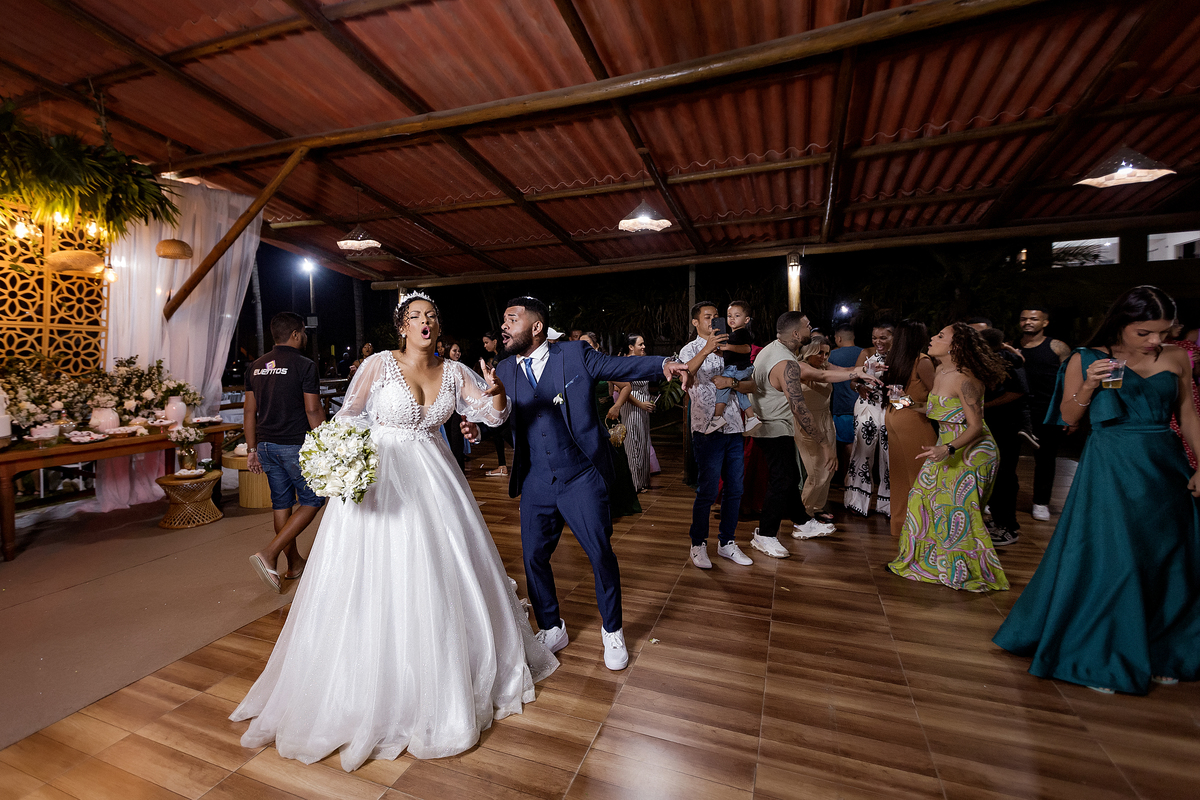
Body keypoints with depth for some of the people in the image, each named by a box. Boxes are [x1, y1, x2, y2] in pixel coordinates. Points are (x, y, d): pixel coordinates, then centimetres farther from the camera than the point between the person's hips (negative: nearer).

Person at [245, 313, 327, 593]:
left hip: (266, 444, 7)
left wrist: (252, 449, 17)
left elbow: (250, 411, 11)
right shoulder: (304, 365, -11)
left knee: (281, 502, 14)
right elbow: (313, 411, -14)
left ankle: (294, 564, 26)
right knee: (312, 500, 6)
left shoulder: (256, 367, 9)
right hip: (296, 446, -7)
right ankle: (269, 554, -5)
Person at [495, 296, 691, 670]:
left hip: (581, 478, -3)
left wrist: (663, 363, -21)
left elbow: (620, 366, -5)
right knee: (534, 558, 10)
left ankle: (612, 632, 32)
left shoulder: (575, 354, -4)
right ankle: (552, 630, 37)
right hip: (536, 484, 4)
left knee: (601, 555, 5)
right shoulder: (505, 370, 5)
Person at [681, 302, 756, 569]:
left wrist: (730, 382, -6)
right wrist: (706, 350, -39)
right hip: (707, 427, -6)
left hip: (733, 426, 6)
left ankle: (726, 542, 23)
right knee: (708, 490, -4)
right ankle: (698, 544, 12)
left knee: (735, 488, 9)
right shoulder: (691, 350, 0)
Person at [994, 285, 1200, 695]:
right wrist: (1088, 386, -19)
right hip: (1110, 472, -4)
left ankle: (1156, 653, 31)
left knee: (1165, 563, 11)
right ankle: (1098, 657, 15)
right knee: (1108, 561, -1)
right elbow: (1069, 419, -3)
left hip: (1167, 470, 5)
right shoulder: (1087, 359, -4)